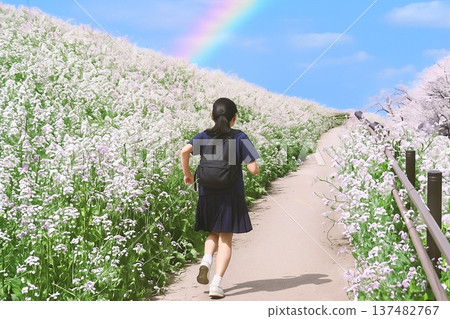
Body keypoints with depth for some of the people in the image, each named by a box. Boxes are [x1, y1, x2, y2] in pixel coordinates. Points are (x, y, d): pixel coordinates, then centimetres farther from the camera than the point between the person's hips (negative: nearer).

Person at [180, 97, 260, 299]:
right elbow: (253, 169, -9)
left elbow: (185, 150, -15)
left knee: (214, 233, 24)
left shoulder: (204, 136, 3)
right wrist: (255, 168, 15)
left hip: (207, 194, 3)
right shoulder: (240, 138, -4)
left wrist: (187, 173, -1)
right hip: (232, 196, -2)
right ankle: (216, 283, -7)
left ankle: (206, 260, -5)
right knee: (226, 240, 5)